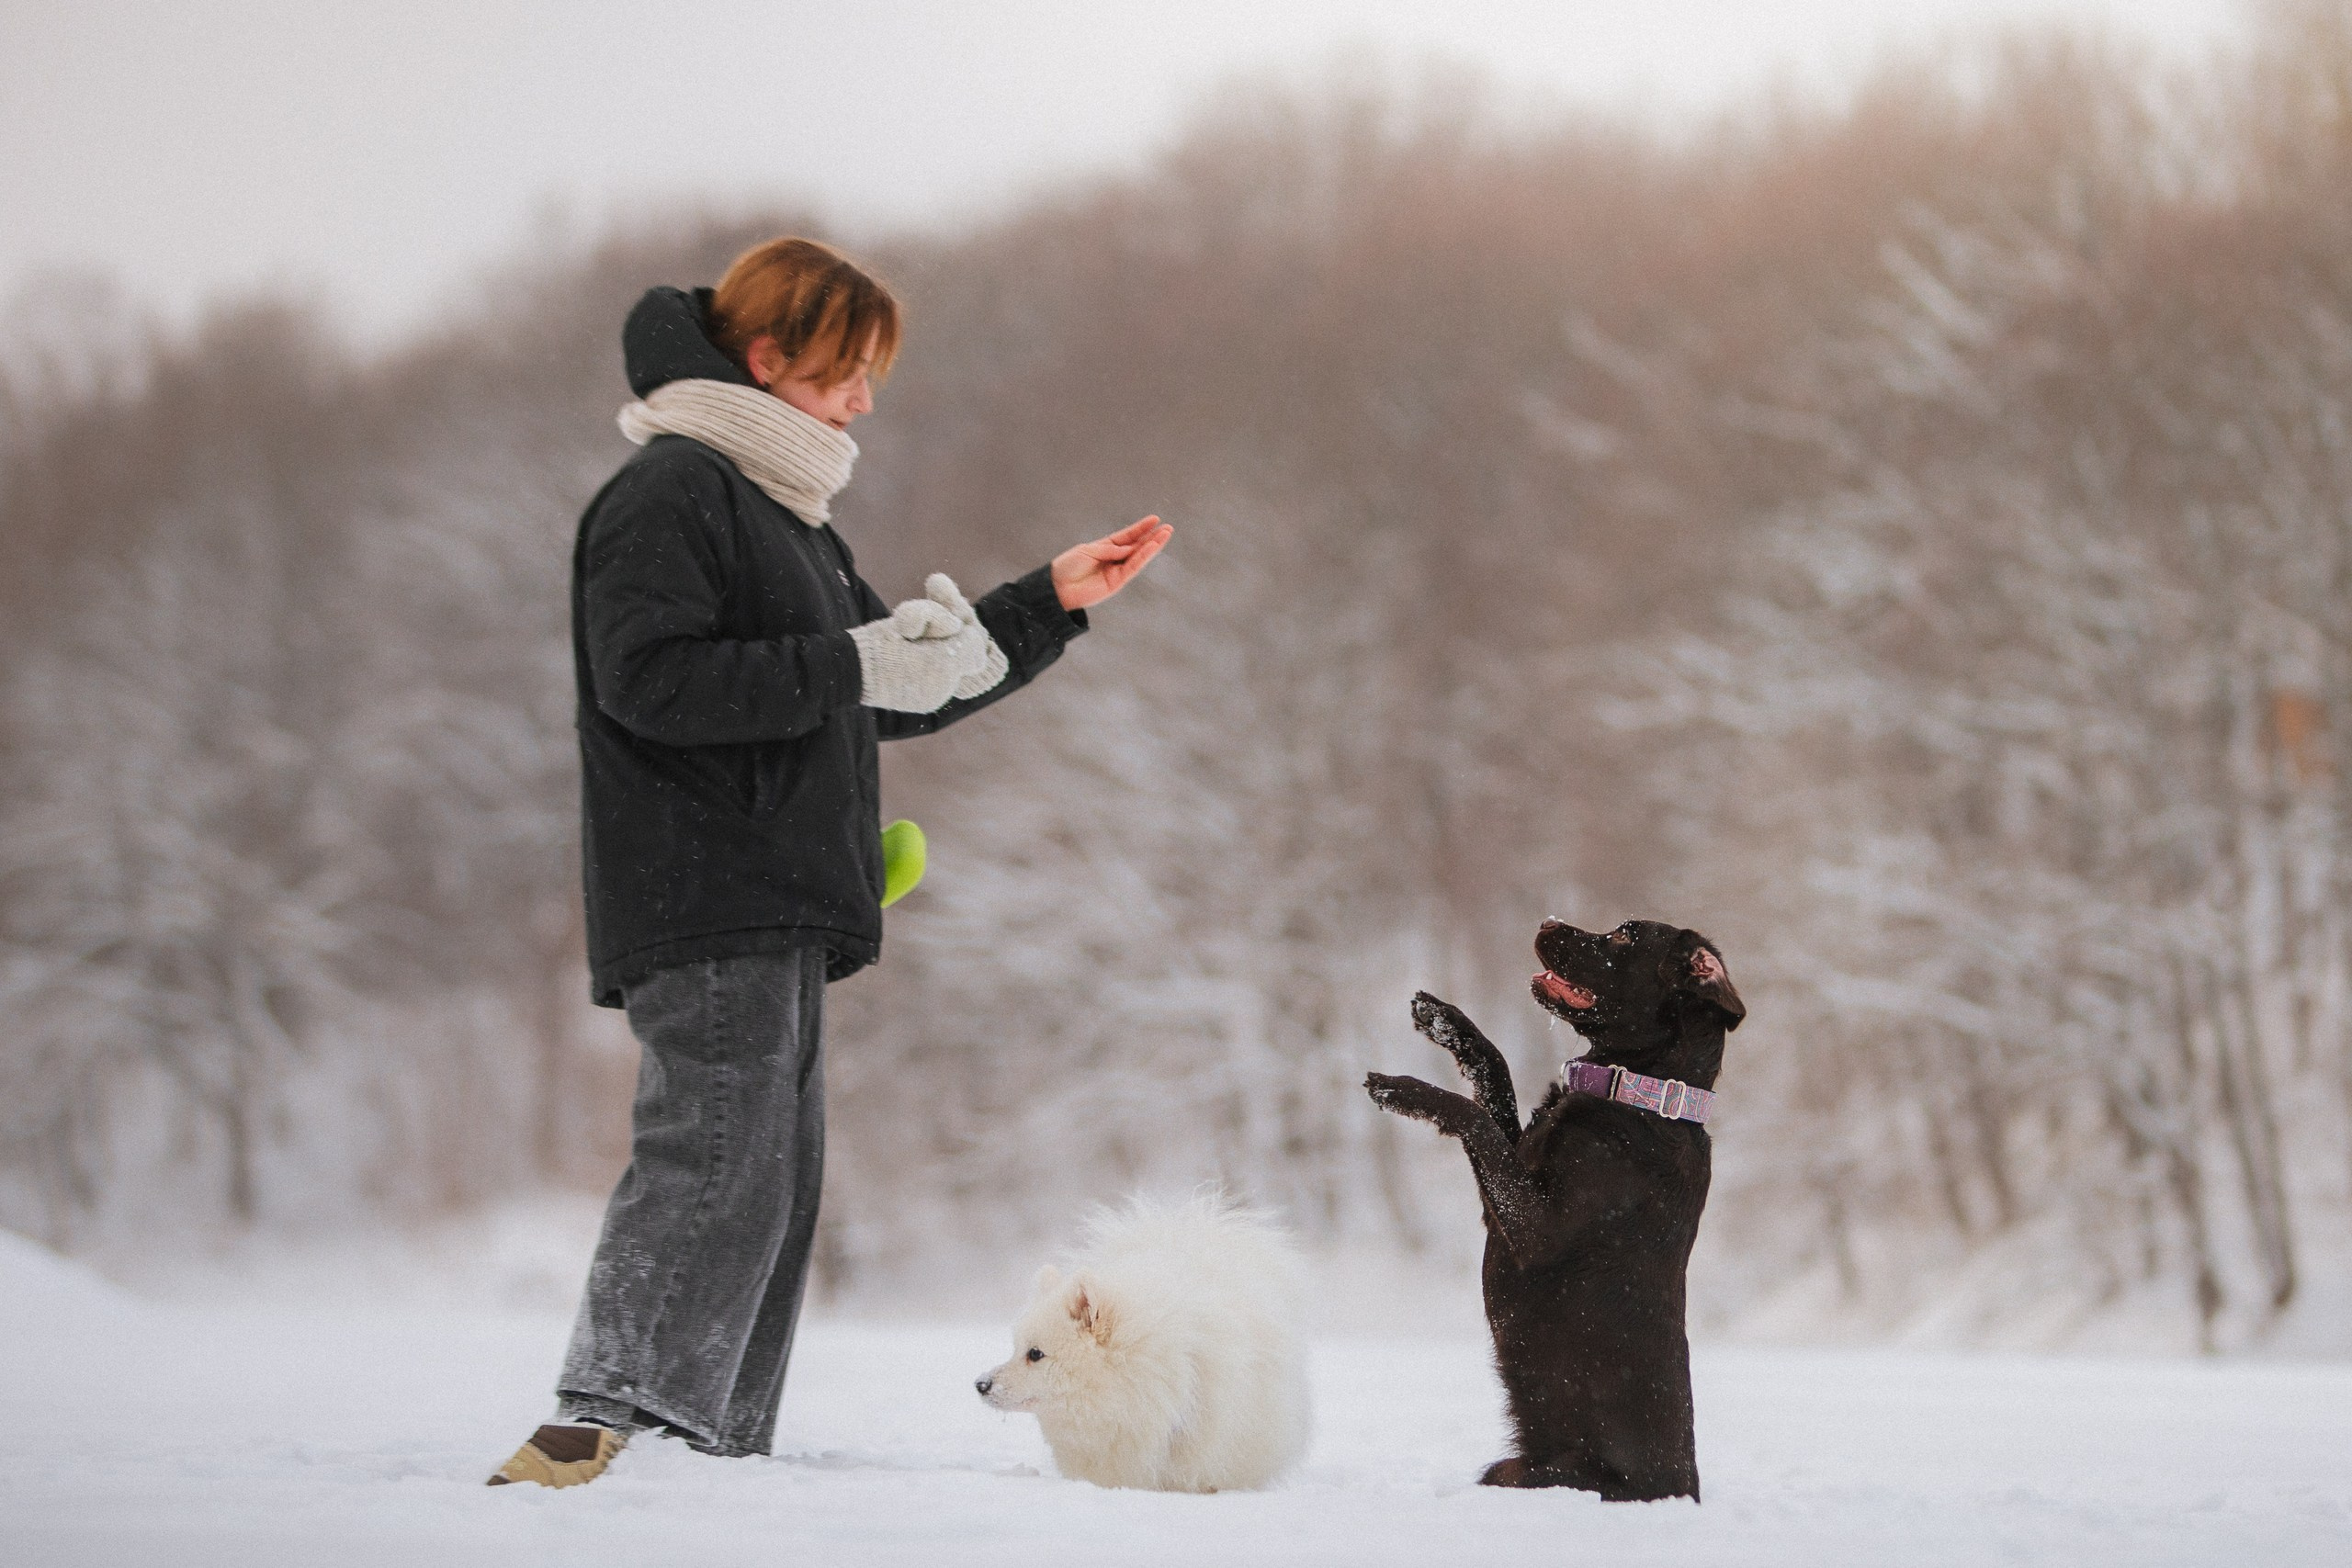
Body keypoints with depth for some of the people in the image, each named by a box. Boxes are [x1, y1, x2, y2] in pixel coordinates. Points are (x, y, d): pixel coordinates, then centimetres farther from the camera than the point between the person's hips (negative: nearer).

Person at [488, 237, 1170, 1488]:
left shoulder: (784, 512, 26)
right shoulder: (671, 489, -6)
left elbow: (895, 697, 32)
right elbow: (645, 678, -21)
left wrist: (1051, 605, 28)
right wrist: (851, 668, -20)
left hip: (777, 919, 10)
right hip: (704, 908, -10)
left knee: (775, 1185, 7)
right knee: (715, 1160, -20)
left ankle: (720, 1457, 8)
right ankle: (598, 1423, -26)